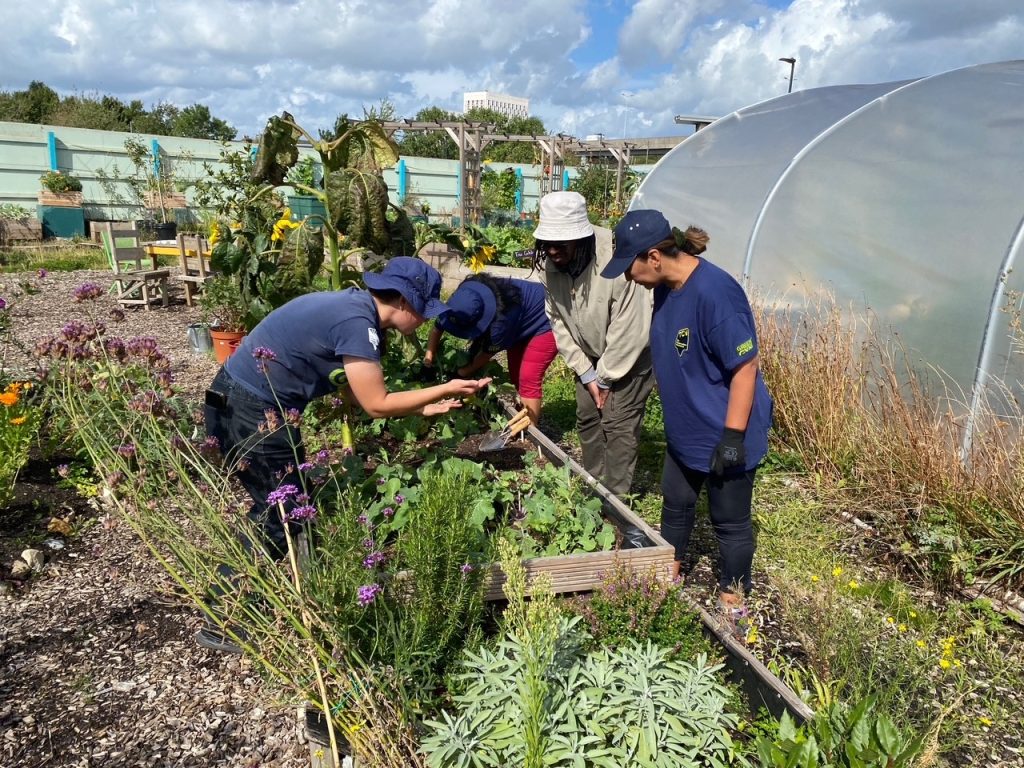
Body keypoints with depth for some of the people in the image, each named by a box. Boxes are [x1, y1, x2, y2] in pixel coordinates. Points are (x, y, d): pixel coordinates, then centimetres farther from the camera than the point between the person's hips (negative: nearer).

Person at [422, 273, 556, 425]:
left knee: (528, 378, -14)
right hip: (523, 323, 8)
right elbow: (439, 325, -6)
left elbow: (487, 353, -24)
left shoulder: (502, 318, -41)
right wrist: (430, 353, -13)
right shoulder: (466, 298, -22)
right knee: (515, 374, 11)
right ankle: (528, 415, 26)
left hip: (545, 322, -8)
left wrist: (463, 372, -12)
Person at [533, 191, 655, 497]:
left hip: (631, 351, -6)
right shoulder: (551, 265, -15)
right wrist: (586, 373, -10)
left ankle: (615, 498, 6)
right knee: (587, 416, 10)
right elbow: (558, 321, -7)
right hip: (592, 354, 6)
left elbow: (628, 331, -29)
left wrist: (606, 378, -18)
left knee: (618, 422, -8)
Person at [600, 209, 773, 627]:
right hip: (685, 429, 8)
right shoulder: (666, 287, -2)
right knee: (675, 504, 24)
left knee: (730, 522, 12)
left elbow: (745, 366, -25)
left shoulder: (714, 292, -29)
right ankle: (668, 576, 47)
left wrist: (733, 436, -23)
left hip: (723, 436, -8)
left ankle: (732, 603, 34)